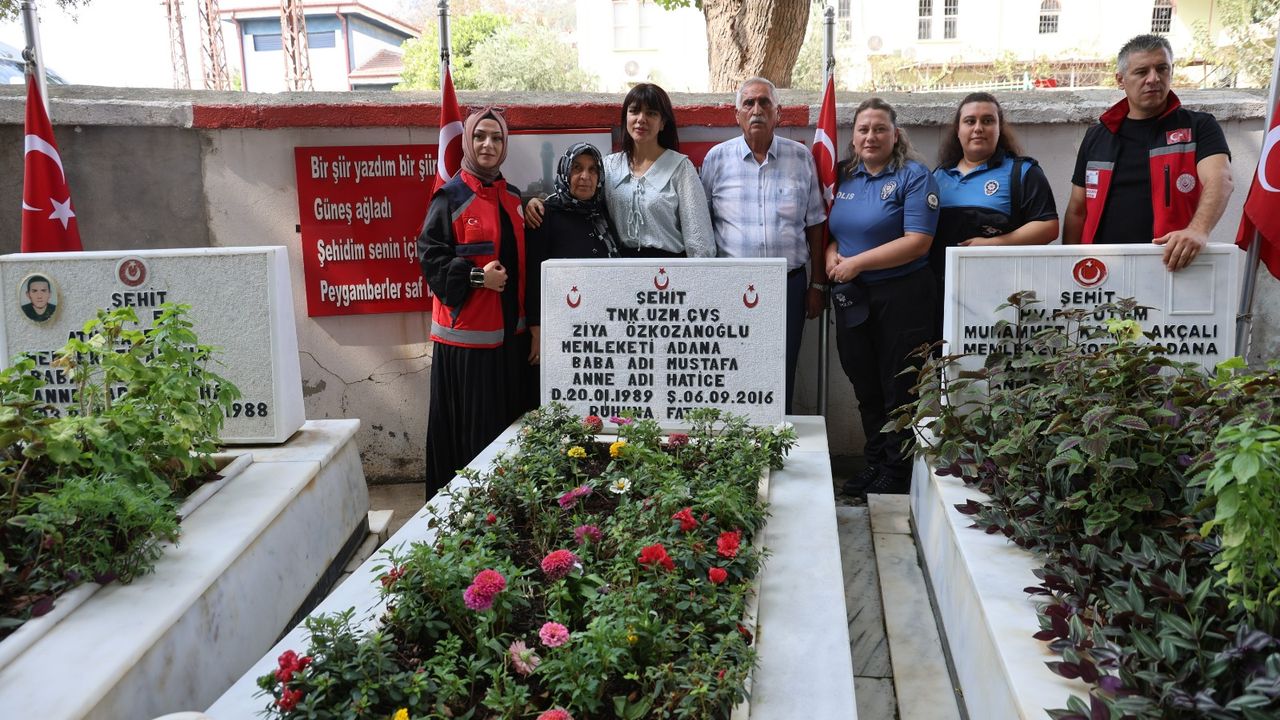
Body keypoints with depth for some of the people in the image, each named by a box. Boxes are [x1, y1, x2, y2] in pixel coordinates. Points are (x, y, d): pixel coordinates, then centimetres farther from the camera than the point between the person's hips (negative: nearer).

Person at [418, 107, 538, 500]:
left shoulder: (513, 199, 13)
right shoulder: (451, 197, -4)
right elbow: (430, 255, -9)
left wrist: (535, 324, 11)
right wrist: (475, 276, -21)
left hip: (511, 334, 6)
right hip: (466, 334, -5)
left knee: (509, 425, 9)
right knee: (470, 429, -1)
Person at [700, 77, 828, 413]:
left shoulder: (801, 158, 6)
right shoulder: (717, 158, 4)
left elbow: (814, 225, 9)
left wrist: (818, 285, 7)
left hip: (789, 283, 1)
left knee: (783, 377, 7)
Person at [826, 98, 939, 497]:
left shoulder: (914, 177, -7)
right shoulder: (843, 177, 10)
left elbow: (917, 242, -16)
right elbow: (830, 228, 18)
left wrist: (856, 263, -17)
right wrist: (831, 254, -5)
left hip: (901, 296, -6)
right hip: (851, 299, 6)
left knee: (899, 389, 3)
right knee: (865, 386, 14)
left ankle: (897, 472, 15)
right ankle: (874, 463, 27)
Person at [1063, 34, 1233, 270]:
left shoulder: (1199, 127, 4)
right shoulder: (1096, 137, 12)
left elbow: (1219, 180, -13)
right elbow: (1077, 210, 13)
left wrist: (1198, 230, -32)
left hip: (1171, 265, -2)